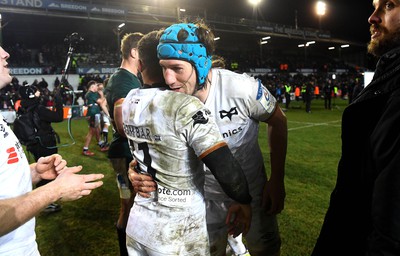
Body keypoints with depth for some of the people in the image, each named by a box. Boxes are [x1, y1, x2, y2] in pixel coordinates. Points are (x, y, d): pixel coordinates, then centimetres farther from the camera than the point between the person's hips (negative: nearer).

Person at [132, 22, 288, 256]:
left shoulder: (242, 88, -29)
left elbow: (278, 122, -11)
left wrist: (277, 181, -10)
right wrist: (139, 172, -31)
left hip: (253, 190, -1)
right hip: (208, 196, 2)